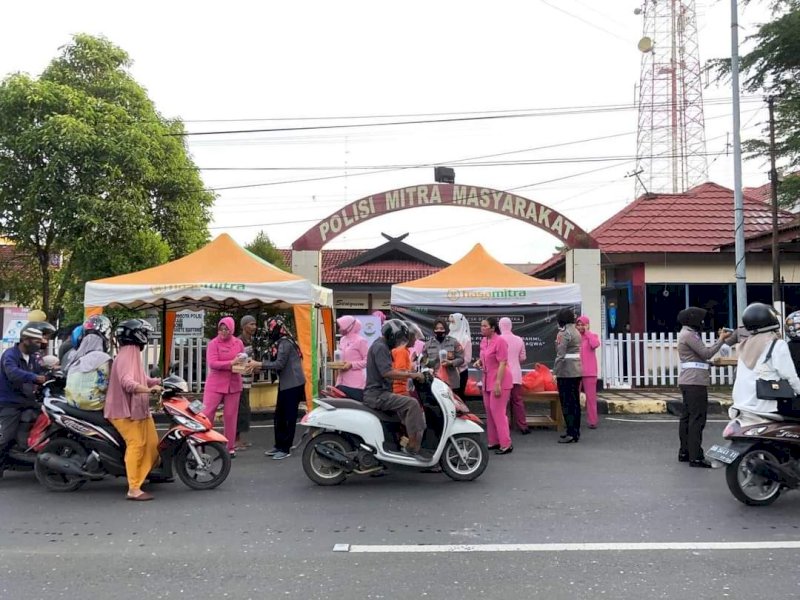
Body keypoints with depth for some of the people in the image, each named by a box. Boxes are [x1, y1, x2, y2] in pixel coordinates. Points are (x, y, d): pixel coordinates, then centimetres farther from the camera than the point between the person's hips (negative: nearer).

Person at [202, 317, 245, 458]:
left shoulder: (238, 343, 5)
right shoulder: (213, 343, -7)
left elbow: (243, 360, 15)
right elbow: (212, 364, -17)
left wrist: (243, 364, -8)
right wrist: (231, 363, -24)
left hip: (233, 384, 3)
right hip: (215, 384, -3)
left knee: (230, 416, 10)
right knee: (206, 414, -5)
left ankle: (230, 447, 19)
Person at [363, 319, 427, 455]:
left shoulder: (381, 346, 19)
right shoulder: (380, 347, -14)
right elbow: (387, 372, -27)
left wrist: (406, 375, 11)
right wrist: (411, 375, -23)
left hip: (380, 392, 11)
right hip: (377, 394, -11)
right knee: (412, 404, -22)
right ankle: (414, 445, -20)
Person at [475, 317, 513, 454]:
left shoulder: (500, 341, -17)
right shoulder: (483, 341, 8)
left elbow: (502, 363, -20)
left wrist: (498, 383, -23)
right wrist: (479, 361, 2)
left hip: (499, 381, -9)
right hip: (487, 381, 9)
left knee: (498, 412, -8)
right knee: (489, 411, 13)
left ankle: (506, 444, -1)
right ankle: (493, 441, 23)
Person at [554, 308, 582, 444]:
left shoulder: (564, 333, -13)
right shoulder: (576, 331, 13)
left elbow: (560, 355, -18)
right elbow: (575, 352, 14)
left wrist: (555, 372, -13)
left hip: (566, 372, -9)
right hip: (577, 370, 9)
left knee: (566, 402, -3)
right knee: (575, 402, 13)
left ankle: (571, 434, -1)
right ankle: (576, 431, 20)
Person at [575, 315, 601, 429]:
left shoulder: (592, 335, 5)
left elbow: (595, 345, -17)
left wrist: (587, 332, -9)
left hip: (589, 372, -2)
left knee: (591, 396, 0)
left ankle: (592, 421, 5)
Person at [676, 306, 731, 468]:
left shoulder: (687, 334, 21)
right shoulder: (689, 334, -11)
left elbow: (701, 353, 16)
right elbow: (706, 353, -15)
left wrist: (721, 338, 11)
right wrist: (721, 339, -7)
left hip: (688, 381, 11)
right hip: (695, 381, -11)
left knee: (687, 417, 12)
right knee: (697, 418, -10)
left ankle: (684, 452, 18)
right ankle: (696, 457, -10)